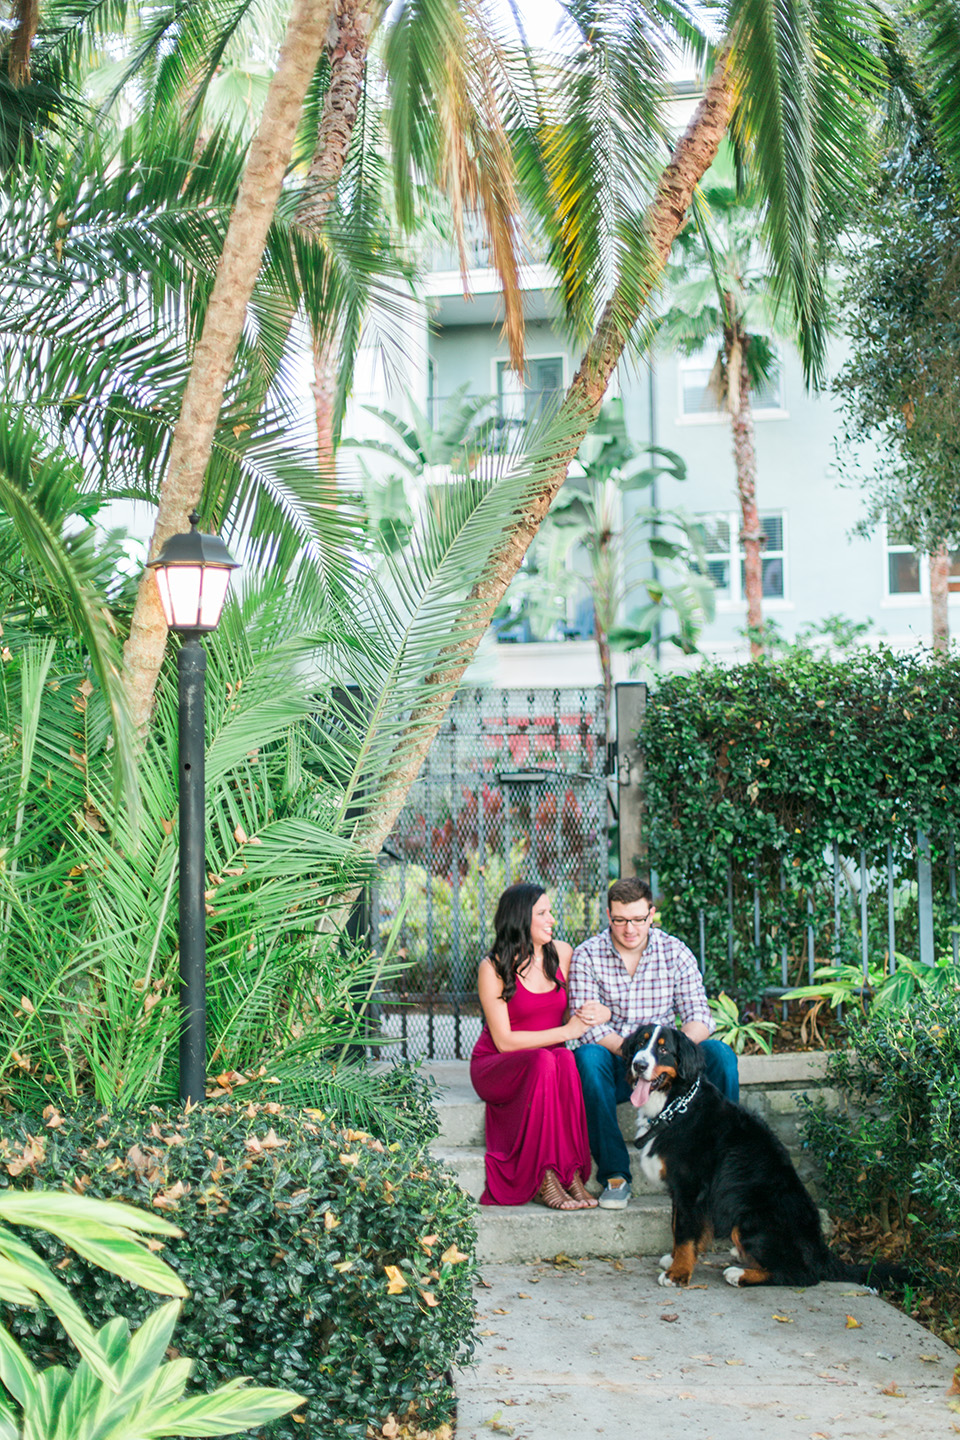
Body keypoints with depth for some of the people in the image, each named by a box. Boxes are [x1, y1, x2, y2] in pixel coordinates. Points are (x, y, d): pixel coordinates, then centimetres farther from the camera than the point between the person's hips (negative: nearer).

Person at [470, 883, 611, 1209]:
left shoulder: (561, 953, 5)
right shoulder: (493, 968, -11)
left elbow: (583, 1007, 16)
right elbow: (504, 1041, -15)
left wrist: (600, 1012, -9)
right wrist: (567, 1031, -19)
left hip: (551, 1063, 4)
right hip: (494, 1066, -4)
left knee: (565, 1061, -33)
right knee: (544, 1061, -37)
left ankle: (571, 1175, -33)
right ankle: (543, 1180, -34)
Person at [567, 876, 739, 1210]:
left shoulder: (675, 952, 2)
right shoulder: (587, 956, -4)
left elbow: (699, 1015, -5)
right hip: (615, 1068, -2)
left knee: (720, 1054, -24)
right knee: (587, 1056, -36)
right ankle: (614, 1174, -30)